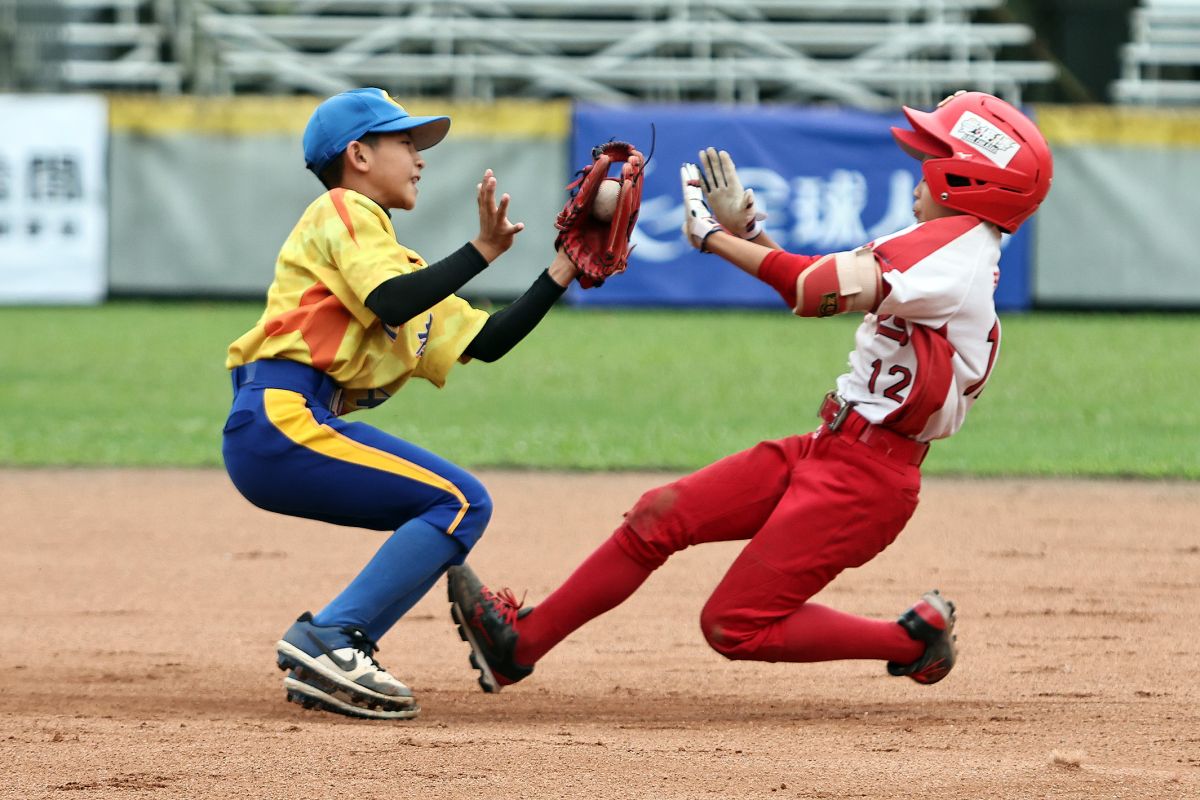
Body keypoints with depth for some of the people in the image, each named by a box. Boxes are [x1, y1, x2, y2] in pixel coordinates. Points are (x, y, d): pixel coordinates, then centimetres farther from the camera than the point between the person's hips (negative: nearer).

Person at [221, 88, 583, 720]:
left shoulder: (399, 261, 28)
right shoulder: (343, 214, 1)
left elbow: (484, 342, 22)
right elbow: (390, 303, -18)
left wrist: (564, 270, 17)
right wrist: (481, 251, -15)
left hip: (277, 431, 10)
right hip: (281, 416, -10)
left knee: (450, 510, 14)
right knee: (462, 502, -12)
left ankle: (323, 666, 3)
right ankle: (329, 640, -18)